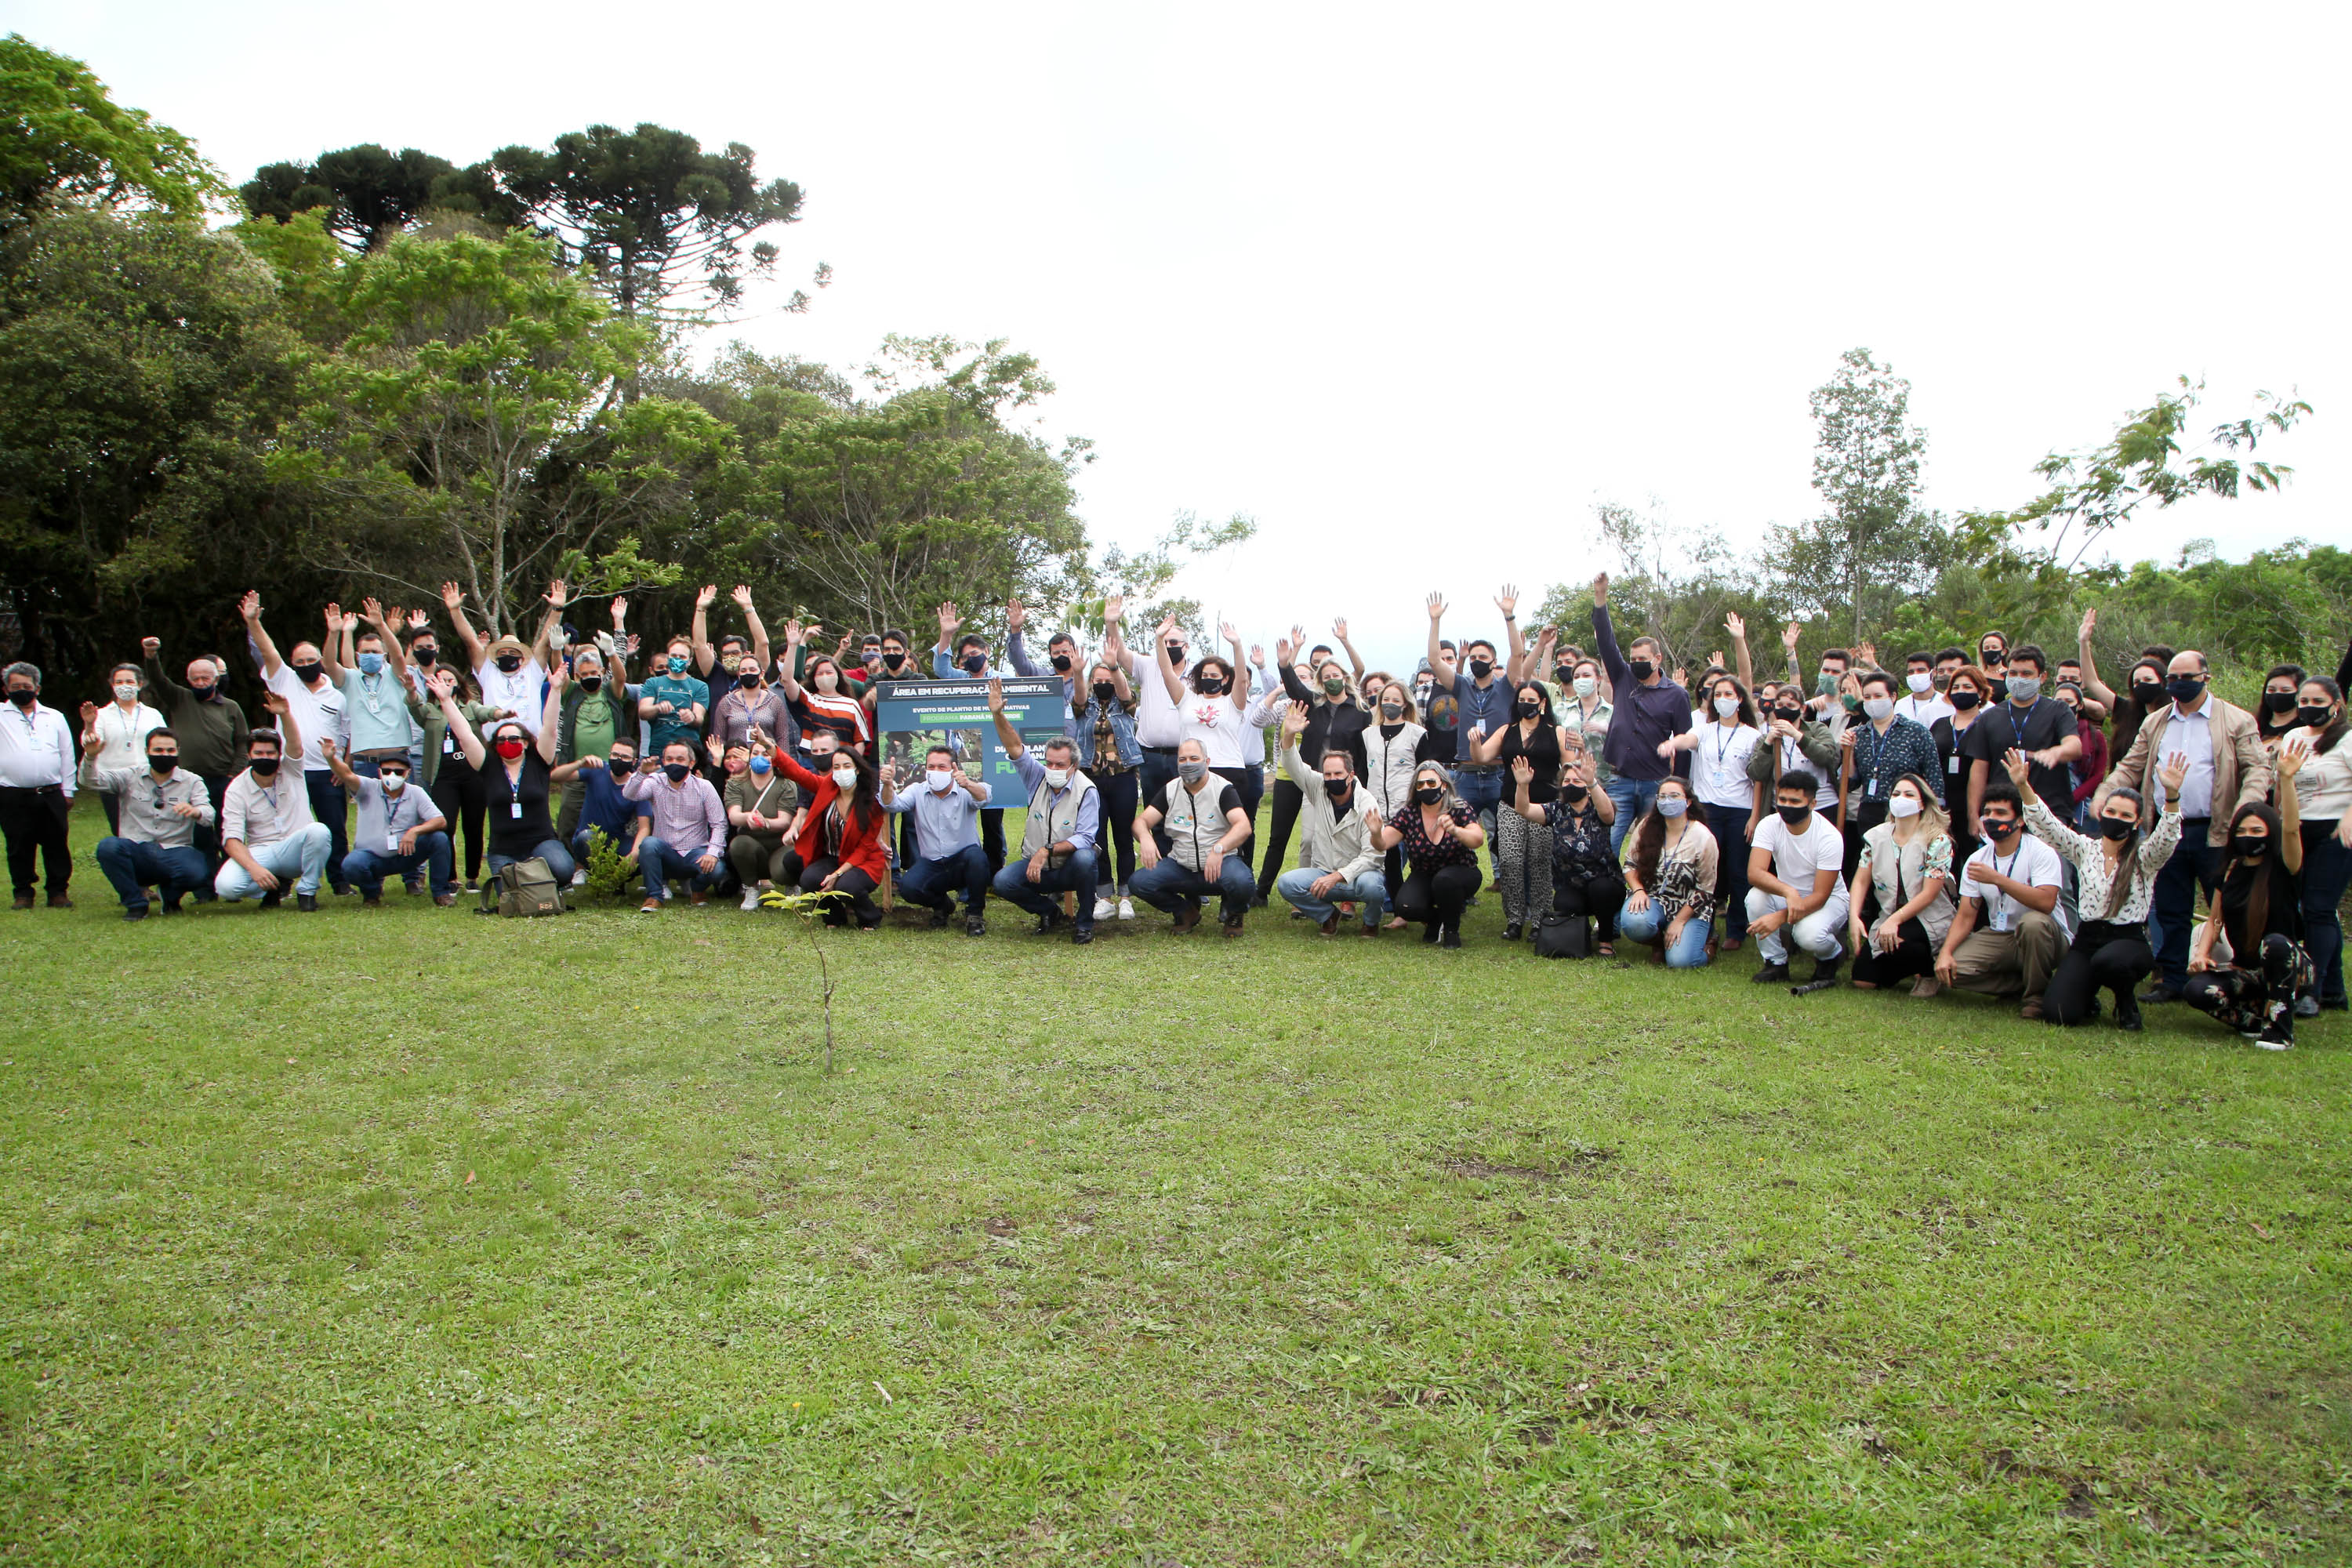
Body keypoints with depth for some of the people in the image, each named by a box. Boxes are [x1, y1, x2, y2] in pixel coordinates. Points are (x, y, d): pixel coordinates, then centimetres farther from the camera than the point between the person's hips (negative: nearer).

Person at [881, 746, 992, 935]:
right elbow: (892, 804, -13)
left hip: (962, 862, -2)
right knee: (907, 887, -26)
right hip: (930, 865, 2)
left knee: (976, 856, -36)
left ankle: (975, 913, -11)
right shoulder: (918, 793, 4)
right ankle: (941, 904, 10)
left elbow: (983, 797, -29)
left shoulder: (965, 791, -6)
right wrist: (888, 785, -37)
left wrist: (968, 784, -53)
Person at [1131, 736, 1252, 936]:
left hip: (1220, 863, -3)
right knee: (1140, 881, -21)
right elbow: (1142, 820, 1)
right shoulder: (1170, 790, 7)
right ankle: (1186, 912, 7)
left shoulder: (1223, 788, -5)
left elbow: (1243, 826, -20)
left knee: (1242, 882, -36)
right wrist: (1144, 837, -26)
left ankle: (1232, 912, 4)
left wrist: (1218, 849, -39)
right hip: (1180, 866, 4)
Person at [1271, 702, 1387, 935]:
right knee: (1285, 883, -24)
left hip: (1356, 874, -3)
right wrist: (1289, 736, -27)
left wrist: (1337, 876, -29)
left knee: (1372, 885, -38)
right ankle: (1328, 915, 3)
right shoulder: (1318, 788, 2)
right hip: (1322, 872, 4)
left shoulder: (1367, 807, -13)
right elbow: (1294, 766, -7)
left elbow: (1372, 855, -19)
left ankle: (1371, 920, -1)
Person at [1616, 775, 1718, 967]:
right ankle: (1658, 943, 5)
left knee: (1680, 961, -23)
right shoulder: (1647, 828, -1)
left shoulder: (1704, 839, -10)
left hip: (1689, 907, -2)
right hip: (1652, 898, 2)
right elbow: (1631, 864, 6)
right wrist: (1638, 890, -14)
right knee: (1633, 923, -34)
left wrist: (1680, 921, -12)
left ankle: (1705, 936, 14)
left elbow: (1704, 890, -7)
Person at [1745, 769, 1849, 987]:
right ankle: (1776, 963, -9)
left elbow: (1820, 896, -25)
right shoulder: (1770, 825, -15)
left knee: (1809, 935, -35)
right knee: (1755, 896, -29)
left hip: (1829, 900, -3)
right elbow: (1754, 872, -28)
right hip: (1783, 896, 3)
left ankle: (1830, 957, 5)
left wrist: (1779, 917, -38)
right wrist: (1788, 892, -47)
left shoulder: (1830, 836, -23)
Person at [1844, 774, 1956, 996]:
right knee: (1863, 981, -10)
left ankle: (1932, 971, -3)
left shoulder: (1937, 840, -9)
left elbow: (1929, 894, -15)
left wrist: (1895, 920, -27)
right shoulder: (1876, 837, 5)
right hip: (1887, 918, 5)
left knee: (1894, 941, -37)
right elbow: (1860, 880, 2)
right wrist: (1854, 917, -16)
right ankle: (1909, 968, 21)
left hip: (1929, 921, -5)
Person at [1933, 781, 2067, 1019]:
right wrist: (1946, 951, -15)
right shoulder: (1977, 860, 3)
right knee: (1949, 968, -20)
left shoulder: (2041, 852, -13)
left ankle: (2036, 994, -14)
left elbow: (2046, 902, -31)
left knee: (2032, 922, -39)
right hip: (1998, 938, 4)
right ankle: (2022, 985, 1)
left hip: (2044, 939, -4)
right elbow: (1966, 915, 2)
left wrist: (1997, 879, -34)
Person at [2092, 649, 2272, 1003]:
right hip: (2168, 831, 4)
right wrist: (2103, 796, -6)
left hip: (2215, 832, -4)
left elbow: (2258, 769, -5)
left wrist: (2247, 808, -23)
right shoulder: (2154, 723, 13)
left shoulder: (2237, 721, 1)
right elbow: (2130, 767, 12)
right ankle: (2172, 979, 16)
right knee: (2170, 910, 8)